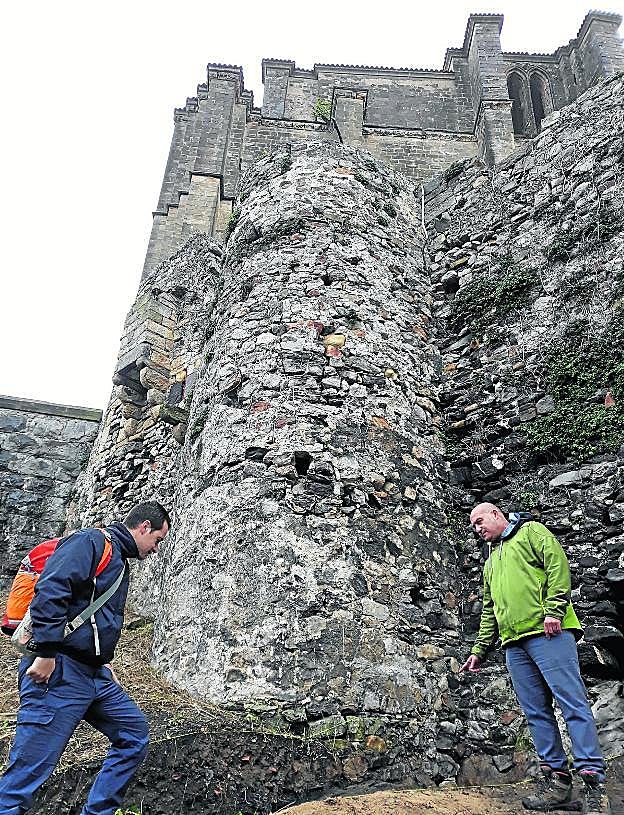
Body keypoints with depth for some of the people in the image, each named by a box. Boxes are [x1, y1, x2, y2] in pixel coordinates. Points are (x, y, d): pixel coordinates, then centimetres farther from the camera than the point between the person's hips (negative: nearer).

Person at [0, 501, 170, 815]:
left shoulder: (119, 561, 20)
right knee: (28, 769, -5)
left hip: (94, 675, 10)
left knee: (134, 734, 13)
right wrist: (45, 653, -26)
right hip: (59, 673, -10)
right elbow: (50, 591, -24)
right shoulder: (92, 542, -11)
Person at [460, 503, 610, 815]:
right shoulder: (490, 562, 28)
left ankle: (593, 781, -5)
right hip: (514, 643, 7)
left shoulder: (530, 531, 9)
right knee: (536, 712, 3)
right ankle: (557, 780, 7)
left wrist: (554, 610, -17)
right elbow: (488, 611, 28)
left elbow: (558, 565, -6)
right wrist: (479, 650, 21)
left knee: (572, 701, -8)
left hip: (547, 632, -7)